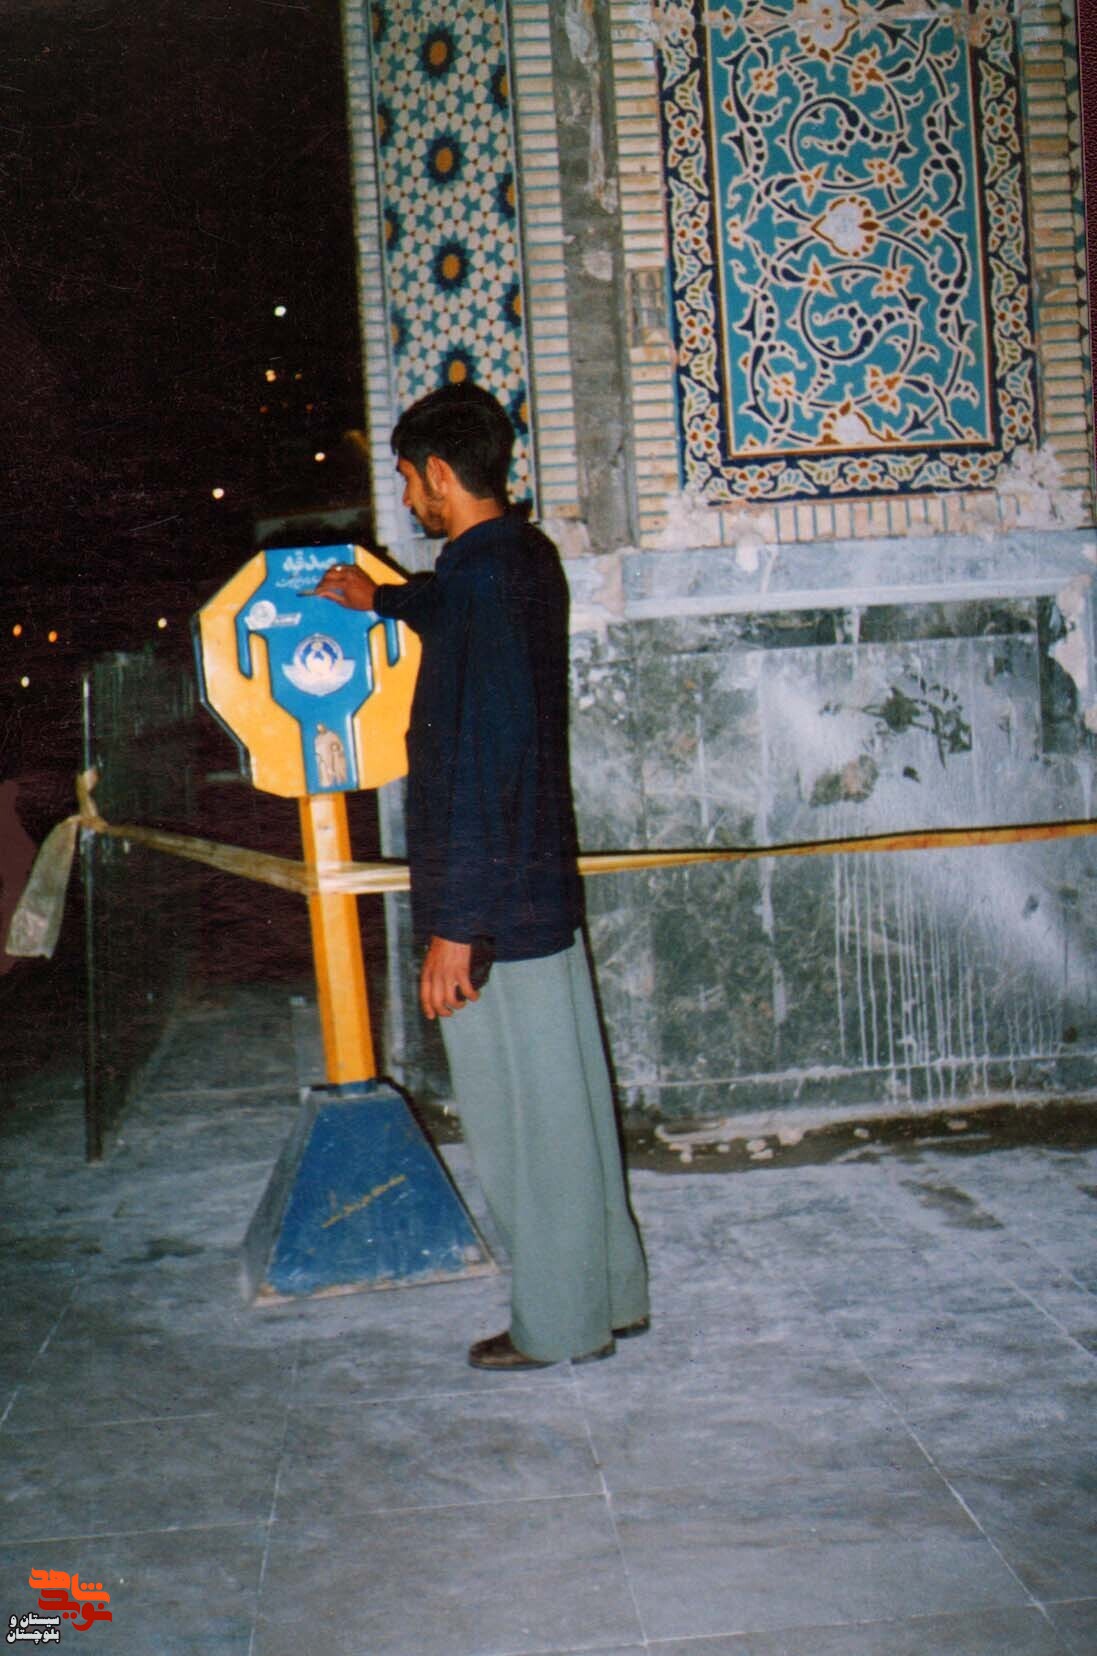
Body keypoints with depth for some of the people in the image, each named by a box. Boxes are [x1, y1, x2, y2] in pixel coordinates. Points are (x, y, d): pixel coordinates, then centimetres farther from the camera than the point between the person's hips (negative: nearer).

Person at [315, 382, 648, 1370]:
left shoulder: (480, 577, -19)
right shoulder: (526, 559, 11)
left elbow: (477, 760, -25)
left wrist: (453, 926, -23)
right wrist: (379, 598, 56)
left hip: (491, 903, -10)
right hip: (544, 883, 10)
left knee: (522, 1116, 3)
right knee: (568, 1099, 17)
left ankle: (560, 1326, 16)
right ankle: (612, 1295, 29)